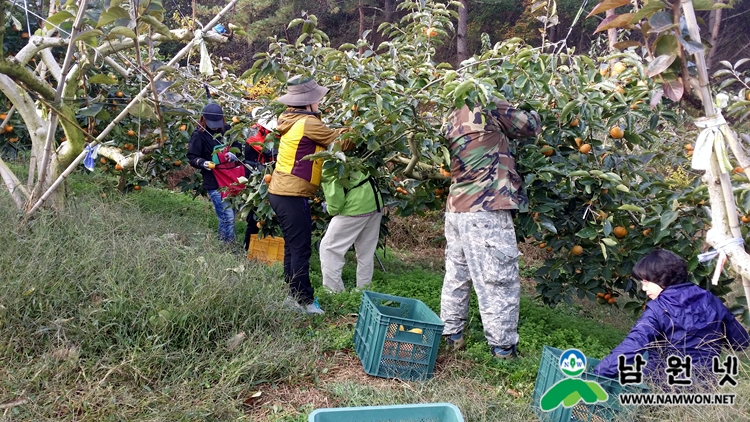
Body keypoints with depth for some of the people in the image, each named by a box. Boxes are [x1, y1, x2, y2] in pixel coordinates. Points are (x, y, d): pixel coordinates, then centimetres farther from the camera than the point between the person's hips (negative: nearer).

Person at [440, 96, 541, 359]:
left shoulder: (453, 120, 15)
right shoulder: (487, 107, -5)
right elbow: (530, 126, 2)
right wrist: (533, 116, 25)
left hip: (455, 209, 8)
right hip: (485, 212, -8)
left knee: (456, 275, 17)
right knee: (499, 281, 0)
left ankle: (450, 333, 26)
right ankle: (503, 347, 7)